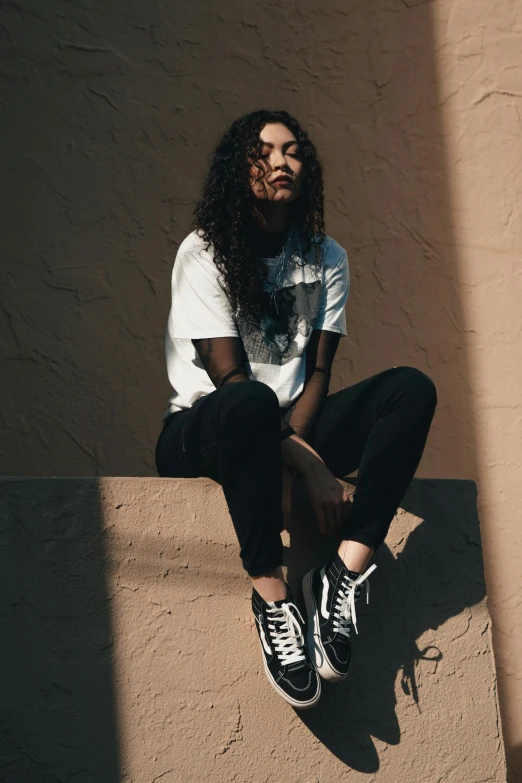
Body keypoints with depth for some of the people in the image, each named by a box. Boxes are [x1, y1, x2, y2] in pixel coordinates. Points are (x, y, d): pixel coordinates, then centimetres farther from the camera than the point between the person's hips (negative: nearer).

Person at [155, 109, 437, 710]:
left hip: (290, 431, 5)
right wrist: (309, 465, -26)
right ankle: (271, 595, -33)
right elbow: (229, 378, -17)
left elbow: (318, 371, 0)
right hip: (202, 433, -5)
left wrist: (287, 444, -20)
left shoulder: (326, 258, 9)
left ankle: (343, 574, -29)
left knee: (411, 389, -19)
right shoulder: (205, 254, -7)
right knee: (249, 403, -41)